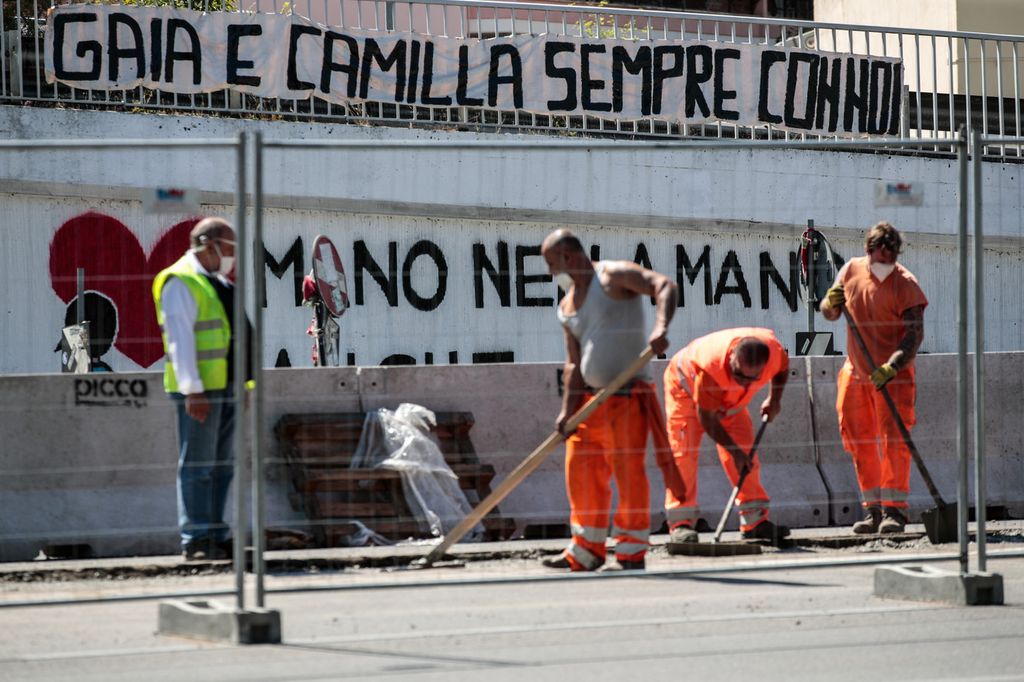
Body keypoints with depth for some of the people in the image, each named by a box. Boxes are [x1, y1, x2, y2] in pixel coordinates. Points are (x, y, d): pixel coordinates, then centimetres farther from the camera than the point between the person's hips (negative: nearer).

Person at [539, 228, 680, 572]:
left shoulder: (613, 276, -6)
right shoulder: (567, 307, 15)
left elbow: (664, 286, -18)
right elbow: (574, 363, 11)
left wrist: (660, 327, -36)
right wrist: (567, 410, 0)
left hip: (626, 398, -8)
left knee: (629, 475, -6)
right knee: (581, 471, 9)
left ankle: (632, 554, 2)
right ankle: (588, 551, 20)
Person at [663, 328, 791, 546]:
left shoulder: (773, 350, -32)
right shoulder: (711, 366, -46)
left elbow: (782, 367, -2)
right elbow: (706, 418, -33)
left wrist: (774, 400, -9)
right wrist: (734, 450, -27)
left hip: (729, 399, 5)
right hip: (685, 386, -5)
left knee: (745, 449, -1)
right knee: (683, 453, -18)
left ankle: (755, 521, 5)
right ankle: (680, 523, -21)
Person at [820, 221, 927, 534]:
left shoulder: (905, 284, -14)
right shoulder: (851, 271, 1)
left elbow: (915, 334, -20)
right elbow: (829, 314, 12)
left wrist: (891, 367, -33)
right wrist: (831, 303, -13)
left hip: (893, 375, -5)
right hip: (856, 372, 5)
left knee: (894, 441, -9)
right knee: (860, 443, 8)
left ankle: (895, 509, -6)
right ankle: (873, 510, 16)